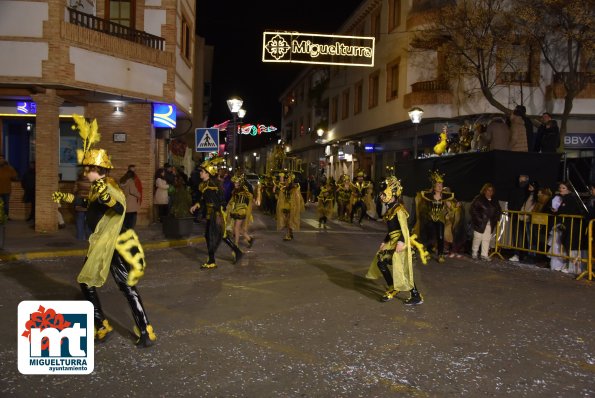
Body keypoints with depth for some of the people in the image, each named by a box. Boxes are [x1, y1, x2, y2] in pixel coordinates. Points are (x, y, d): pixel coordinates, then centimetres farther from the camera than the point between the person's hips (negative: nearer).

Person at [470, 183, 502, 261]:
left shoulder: (494, 201, 13)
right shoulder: (478, 199, -4)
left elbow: (498, 210, 20)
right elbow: (473, 209, -8)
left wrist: (496, 218, 5)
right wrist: (479, 219, -14)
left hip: (490, 224, 5)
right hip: (480, 223, -5)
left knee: (487, 239, 4)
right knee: (477, 238, -3)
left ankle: (484, 255, 9)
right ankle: (474, 253, 13)